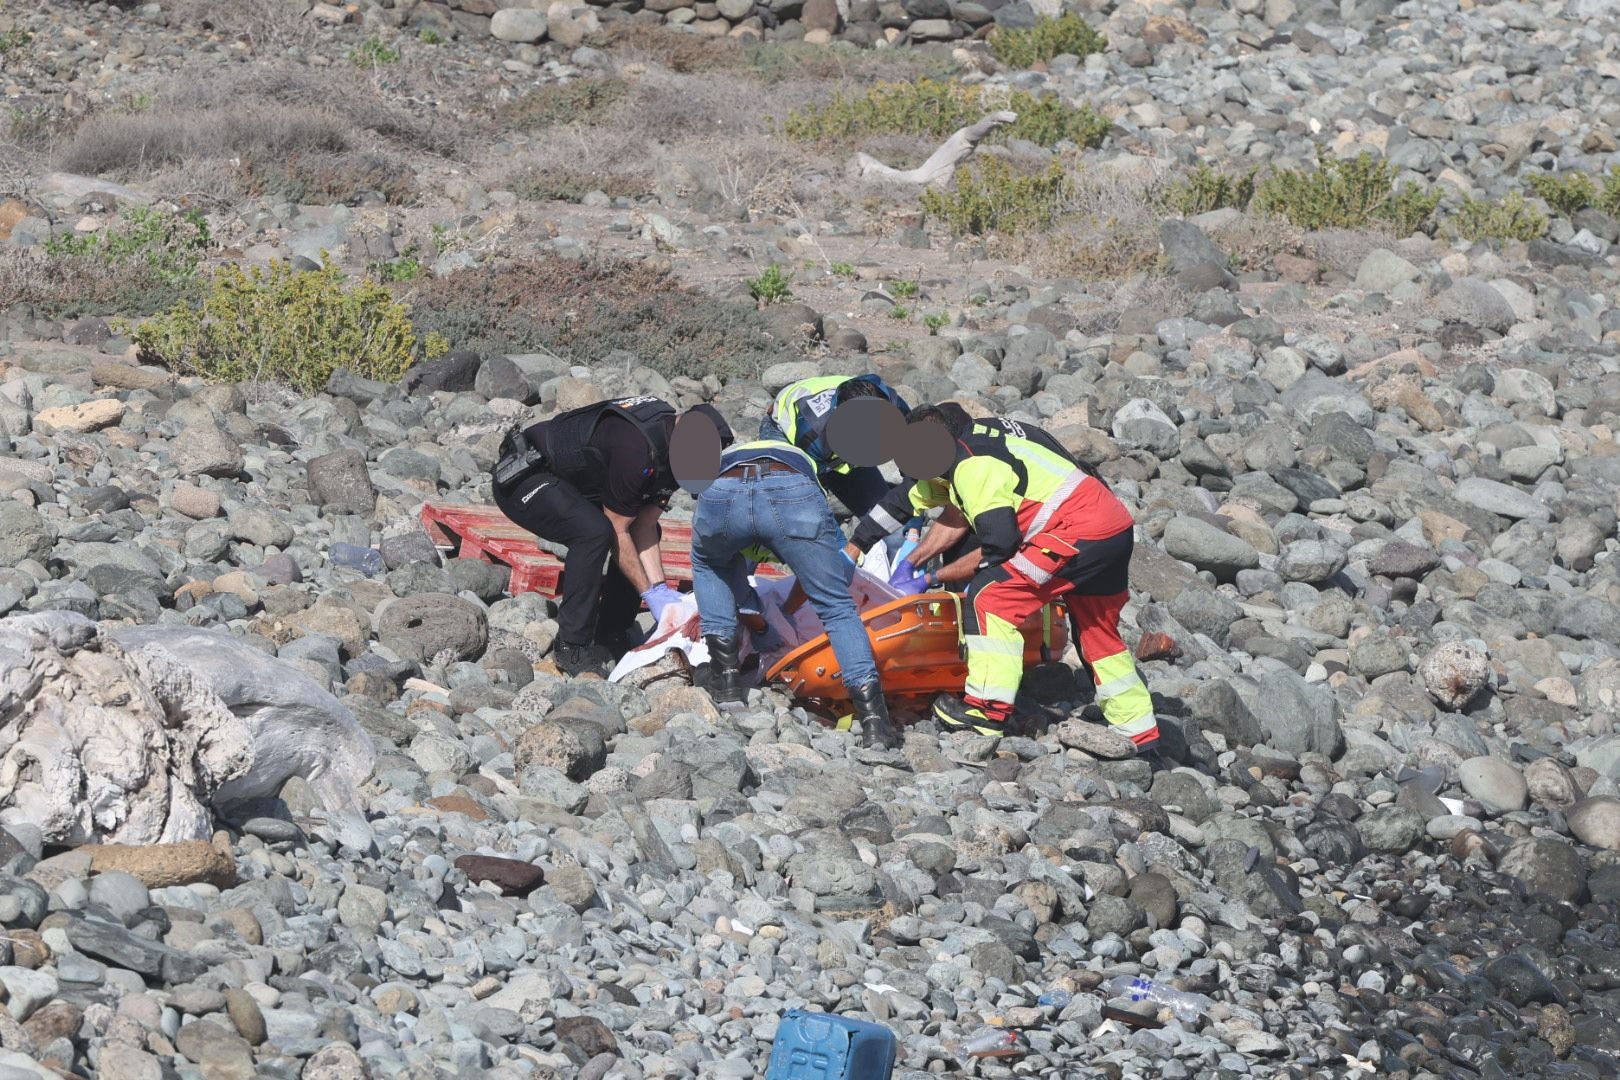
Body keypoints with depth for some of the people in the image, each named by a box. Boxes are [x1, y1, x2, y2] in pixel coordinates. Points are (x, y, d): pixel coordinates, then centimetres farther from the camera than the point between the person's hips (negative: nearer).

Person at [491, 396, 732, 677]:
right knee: (594, 532, -31)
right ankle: (572, 648, -22)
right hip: (519, 479, -10)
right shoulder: (634, 448, -33)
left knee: (643, 531, 7)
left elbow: (644, 527, -2)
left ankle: (609, 638, 11)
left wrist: (661, 588, -11)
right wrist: (649, 593, -17)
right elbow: (617, 532, -23)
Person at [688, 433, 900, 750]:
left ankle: (724, 674, 23)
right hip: (793, 494, -1)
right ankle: (873, 718, -2)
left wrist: (757, 623, 52)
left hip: (720, 497, 1)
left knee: (707, 562, 36)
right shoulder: (803, 461, 47)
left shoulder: (717, 462, 47)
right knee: (838, 608, 13)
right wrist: (785, 614, 55)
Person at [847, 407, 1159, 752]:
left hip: (1080, 531, -11)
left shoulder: (974, 467, -17)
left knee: (991, 596, -12)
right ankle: (1141, 737, 31)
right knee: (1098, 634, 23)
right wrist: (911, 562, 19)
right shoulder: (968, 441, 13)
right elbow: (954, 519, 20)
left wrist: (933, 578, -6)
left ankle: (987, 709, -16)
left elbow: (998, 546, -17)